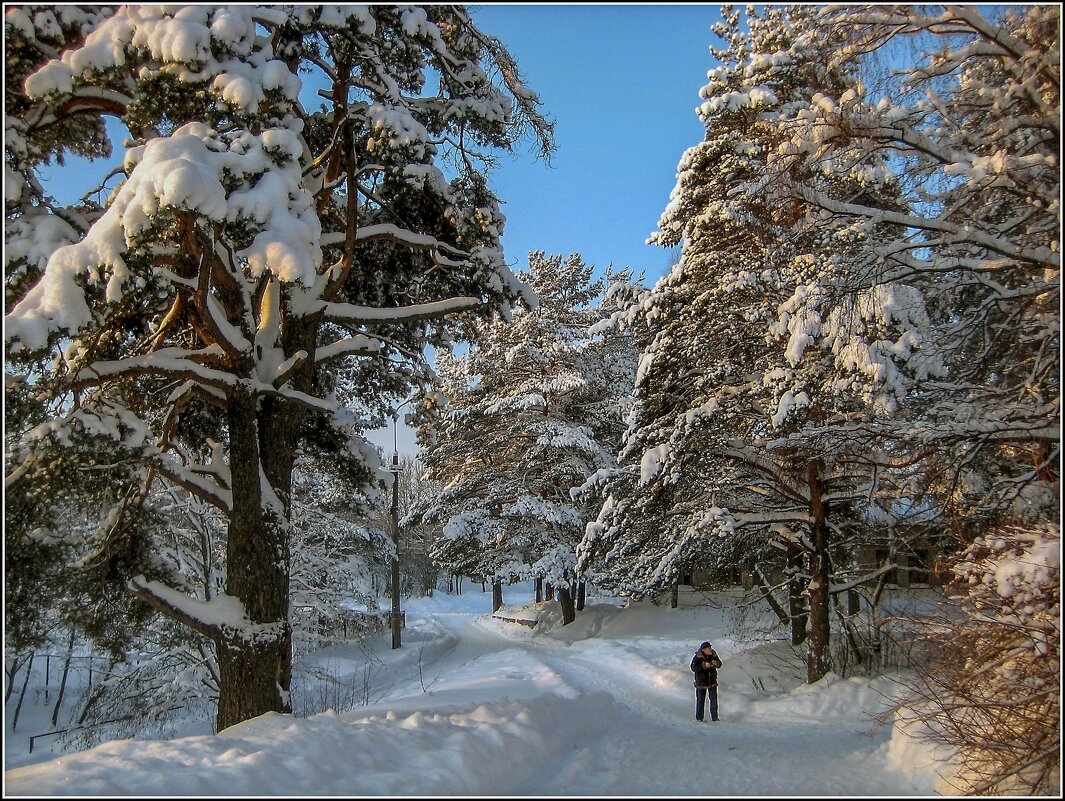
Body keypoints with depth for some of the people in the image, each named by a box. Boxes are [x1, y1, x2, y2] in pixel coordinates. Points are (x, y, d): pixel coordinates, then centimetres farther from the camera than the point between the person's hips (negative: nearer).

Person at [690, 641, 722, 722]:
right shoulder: (698, 657, -19)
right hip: (701, 681, -4)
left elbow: (719, 664, 5)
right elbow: (693, 668, -24)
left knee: (714, 698, 3)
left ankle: (714, 717, 14)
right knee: (700, 699, 5)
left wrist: (716, 663, -18)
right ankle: (699, 717, 18)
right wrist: (704, 665, -35)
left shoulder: (713, 654, -6)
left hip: (712, 680, 4)